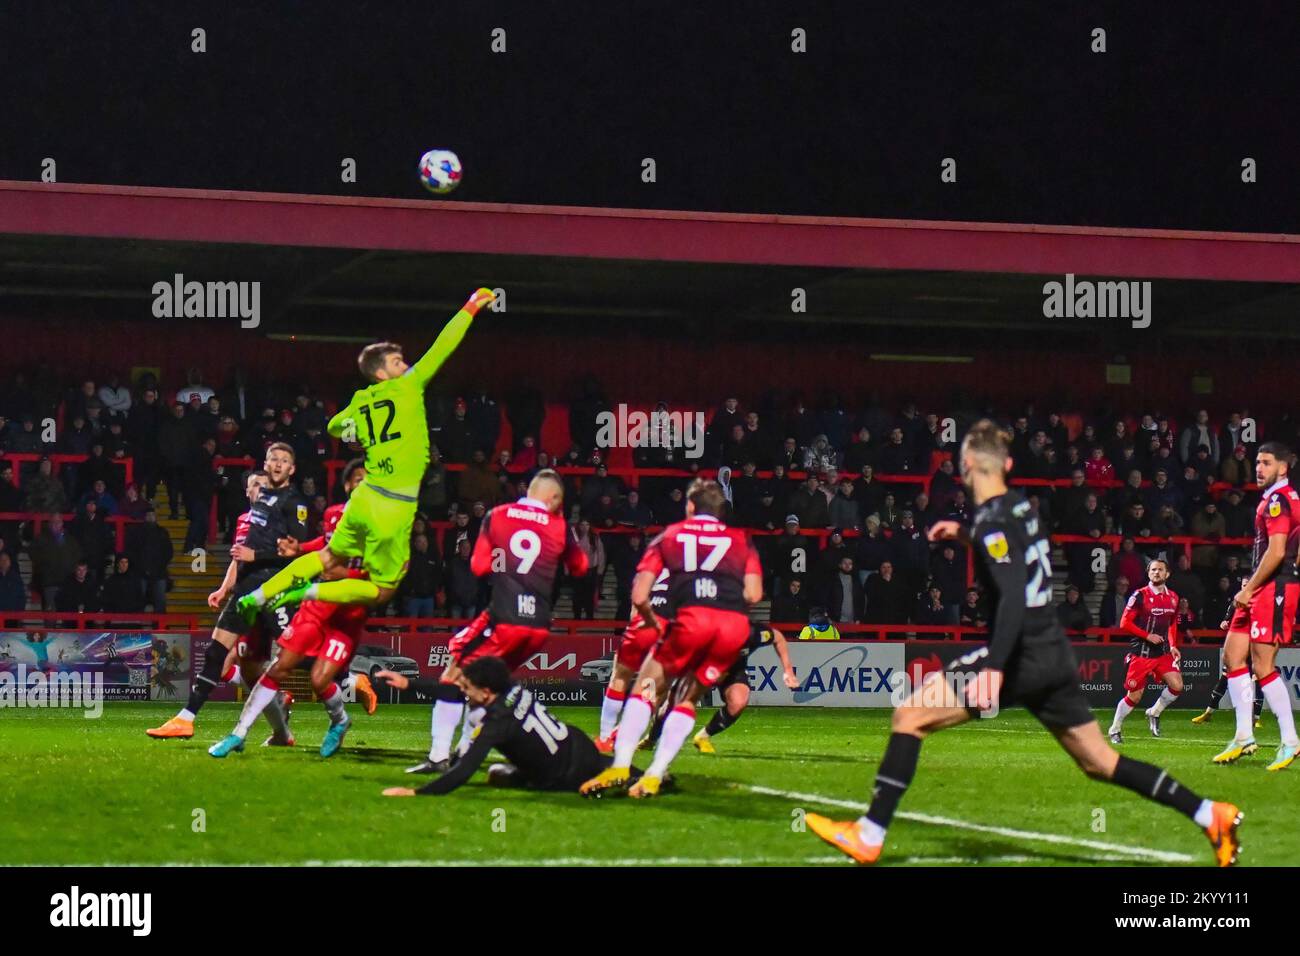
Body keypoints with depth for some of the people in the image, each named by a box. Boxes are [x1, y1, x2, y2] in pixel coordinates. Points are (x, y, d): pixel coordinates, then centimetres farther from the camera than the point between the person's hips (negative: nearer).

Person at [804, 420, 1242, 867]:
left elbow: (1014, 596, -26)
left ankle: (869, 835, -8)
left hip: (1022, 658, -8)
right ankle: (1210, 815, 13)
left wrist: (994, 667, -34)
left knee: (910, 715, -5)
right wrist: (964, 534, 41)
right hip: (1054, 656, 8)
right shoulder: (1020, 506, 10)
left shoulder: (992, 524, -15)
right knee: (1100, 762, 16)